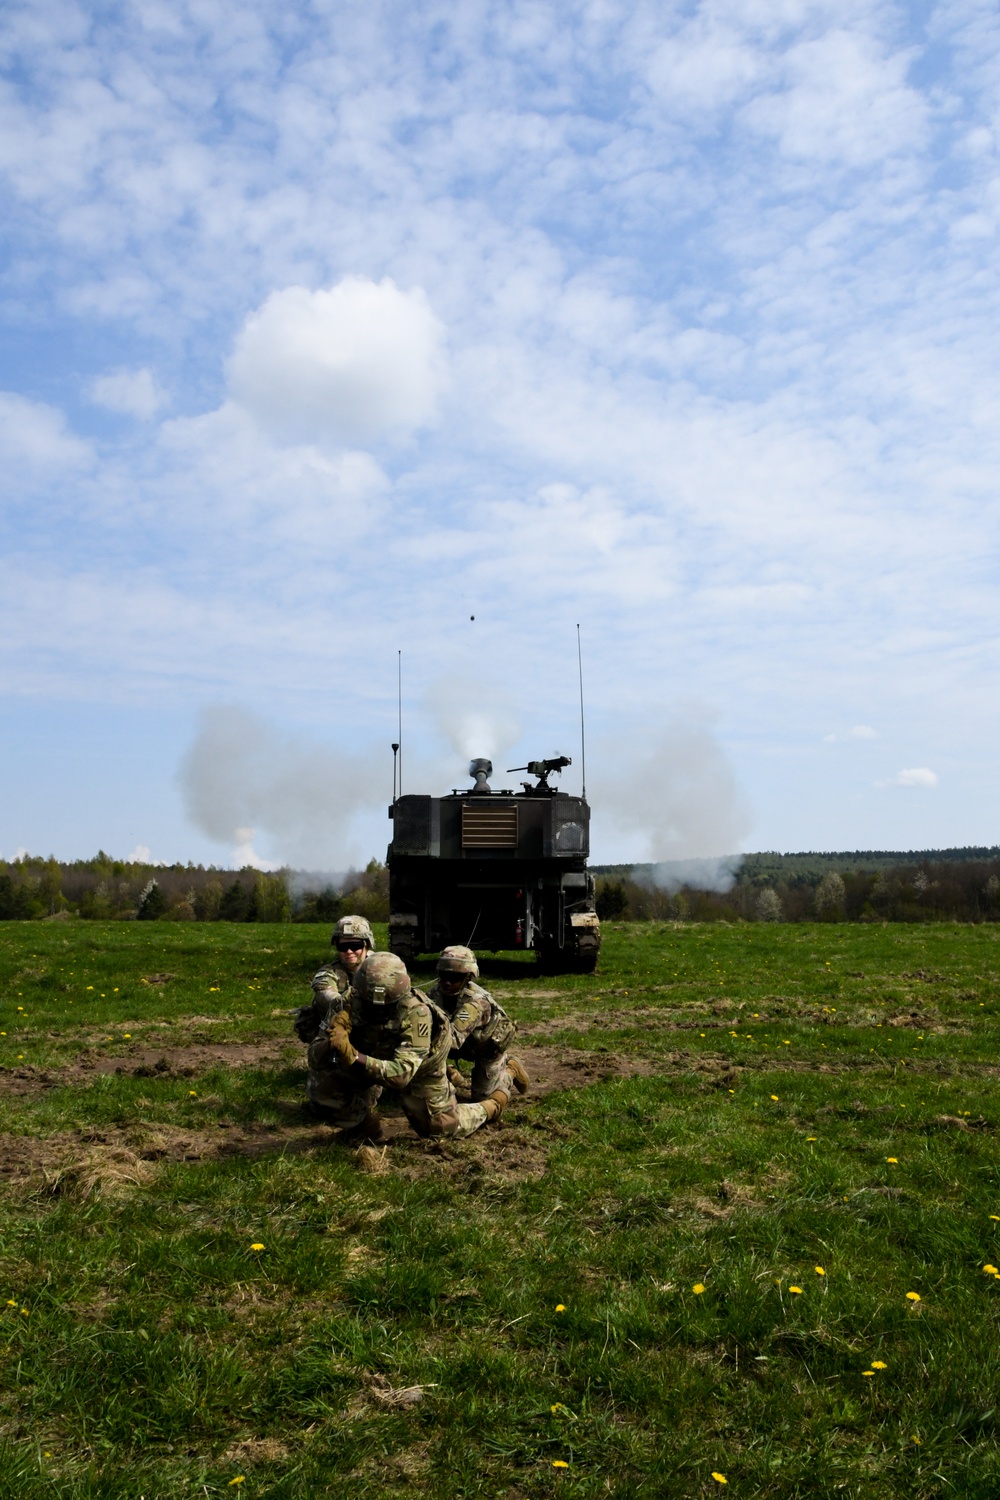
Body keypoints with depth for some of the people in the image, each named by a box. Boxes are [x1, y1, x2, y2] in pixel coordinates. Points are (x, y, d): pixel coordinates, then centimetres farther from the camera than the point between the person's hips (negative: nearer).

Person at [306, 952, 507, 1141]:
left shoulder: (416, 1013, -40)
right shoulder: (352, 1002, -30)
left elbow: (401, 1074, -46)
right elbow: (316, 1058, -27)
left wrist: (352, 1055, -58)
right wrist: (330, 1044, -51)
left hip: (419, 1068, -3)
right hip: (374, 1062, 3)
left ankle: (494, 1105, 35)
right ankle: (364, 1121, 13)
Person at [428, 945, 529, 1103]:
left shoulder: (476, 1002, -42)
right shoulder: (437, 992, -21)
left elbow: (454, 1038, -54)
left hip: (490, 1046, -5)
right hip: (468, 1044, 5)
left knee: (482, 1096, 1)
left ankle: (512, 1070, 24)